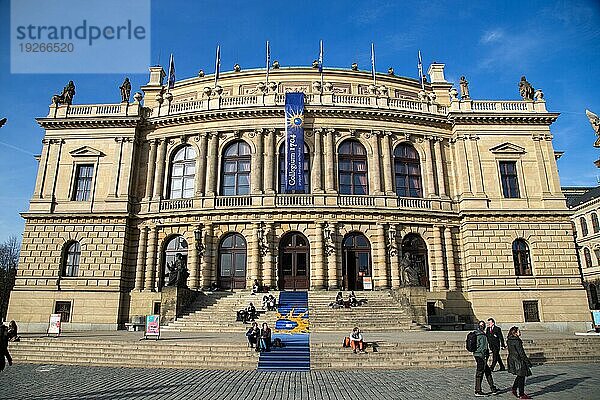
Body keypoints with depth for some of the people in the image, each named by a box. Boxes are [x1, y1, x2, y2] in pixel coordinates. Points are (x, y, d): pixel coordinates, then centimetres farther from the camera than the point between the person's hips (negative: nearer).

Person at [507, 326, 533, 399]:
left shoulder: (509, 340, 8)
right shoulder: (517, 341, -20)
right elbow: (521, 353, -19)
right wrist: (528, 362, -11)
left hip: (512, 360, 9)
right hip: (518, 361, -9)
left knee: (519, 376, 21)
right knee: (521, 377, 2)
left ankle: (514, 389, 22)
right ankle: (521, 394, 9)